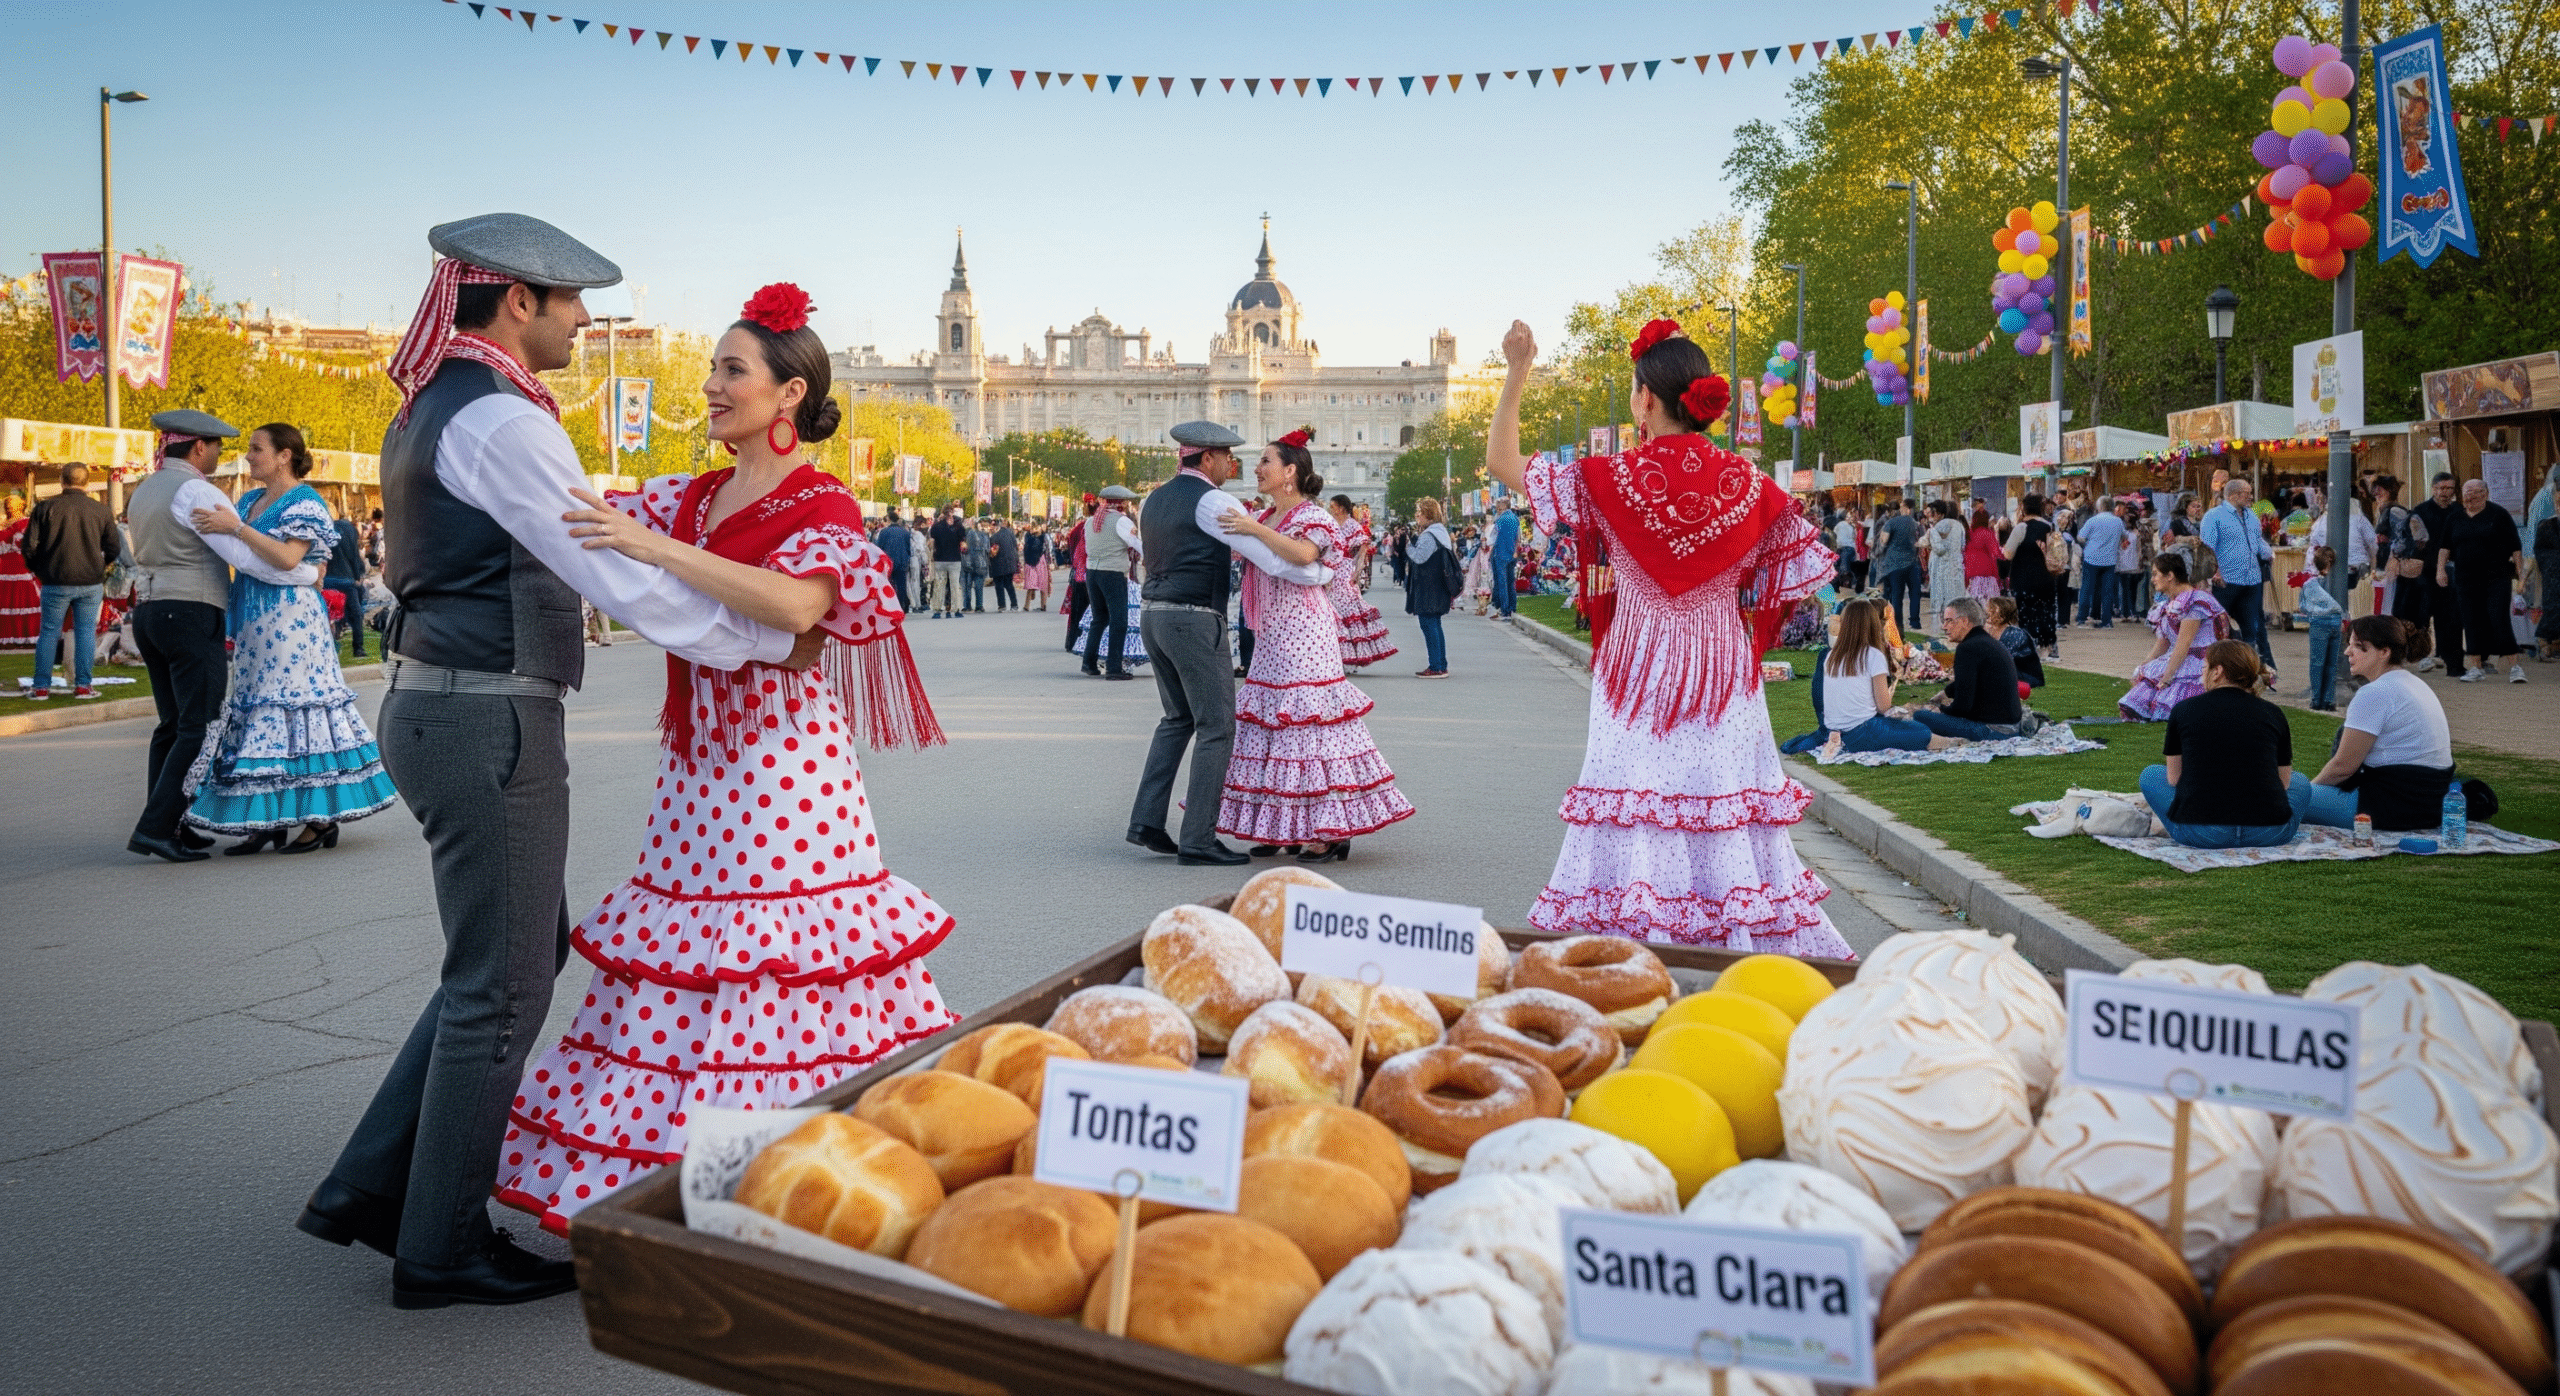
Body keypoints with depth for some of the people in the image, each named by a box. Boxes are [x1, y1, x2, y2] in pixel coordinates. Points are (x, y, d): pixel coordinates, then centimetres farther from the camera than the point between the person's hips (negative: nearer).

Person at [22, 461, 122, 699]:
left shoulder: (46, 508, -4)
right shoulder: (101, 511, 0)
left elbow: (28, 546, -5)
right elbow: (114, 550, 3)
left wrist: (38, 569, 13)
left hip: (56, 582, 0)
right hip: (91, 582, 1)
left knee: (48, 633, 7)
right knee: (86, 632, 6)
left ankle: (41, 687, 9)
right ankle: (83, 685, 5)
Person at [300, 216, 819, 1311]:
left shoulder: (434, 408, 16)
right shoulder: (500, 418, -17)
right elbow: (618, 574, -21)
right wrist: (766, 642, -14)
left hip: (438, 706, 10)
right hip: (489, 720, -10)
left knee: (523, 955, 20)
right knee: (499, 987, 2)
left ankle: (372, 1186, 25)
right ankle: (442, 1250, 15)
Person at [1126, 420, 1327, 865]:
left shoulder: (1155, 499, 14)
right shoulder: (1213, 502, -11)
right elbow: (1274, 559, -16)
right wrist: (1325, 573, -2)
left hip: (1153, 614, 9)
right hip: (1195, 620, -9)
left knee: (1178, 718, 20)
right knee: (1216, 725, -2)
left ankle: (1146, 820, 13)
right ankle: (1198, 840, -3)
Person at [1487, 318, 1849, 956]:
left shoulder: (1613, 479, -9)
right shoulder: (1747, 483, -3)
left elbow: (1501, 461, 0)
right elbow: (1809, 568, 3)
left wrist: (1516, 373, 5)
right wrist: (1750, 621, 13)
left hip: (1639, 667, -2)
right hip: (1724, 666, 2)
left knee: (1638, 808, -1)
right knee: (1725, 800, 7)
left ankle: (1631, 939, -1)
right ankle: (1745, 937, 12)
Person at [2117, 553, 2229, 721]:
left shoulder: (2195, 601, -16)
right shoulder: (2168, 603, 14)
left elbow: (2184, 643, -19)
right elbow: (2162, 643, 15)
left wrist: (2166, 677, -19)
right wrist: (2142, 667, 2)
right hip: (2176, 662, 9)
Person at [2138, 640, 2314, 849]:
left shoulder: (2183, 710, 5)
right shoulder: (2273, 714, 9)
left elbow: (2174, 778, 14)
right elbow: (2283, 782, 19)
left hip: (2199, 834, -2)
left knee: (2151, 774, 26)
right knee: (2301, 784, 35)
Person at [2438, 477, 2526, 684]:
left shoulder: (2498, 514, 0)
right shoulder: (2454, 518, 10)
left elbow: (2515, 546, 1)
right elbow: (2444, 546, 17)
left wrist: (2520, 571, -4)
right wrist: (2441, 569, 7)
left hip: (2497, 578, -4)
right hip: (2466, 579, 4)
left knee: (2499, 619, -12)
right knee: (2471, 622, 5)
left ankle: (2514, 666, -8)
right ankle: (2477, 667, 14)